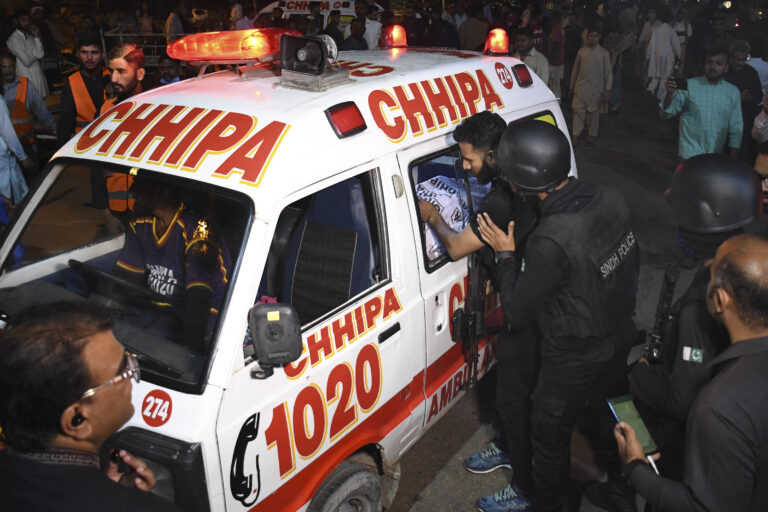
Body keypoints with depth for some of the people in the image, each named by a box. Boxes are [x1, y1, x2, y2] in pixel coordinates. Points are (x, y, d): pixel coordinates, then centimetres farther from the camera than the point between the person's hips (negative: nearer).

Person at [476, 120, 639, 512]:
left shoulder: (550, 243, -37)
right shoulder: (610, 201, -13)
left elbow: (516, 314, -24)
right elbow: (632, 265, 4)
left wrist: (505, 255, -12)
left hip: (573, 358, -8)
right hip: (620, 336, 8)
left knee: (550, 435, 16)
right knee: (611, 413, 30)